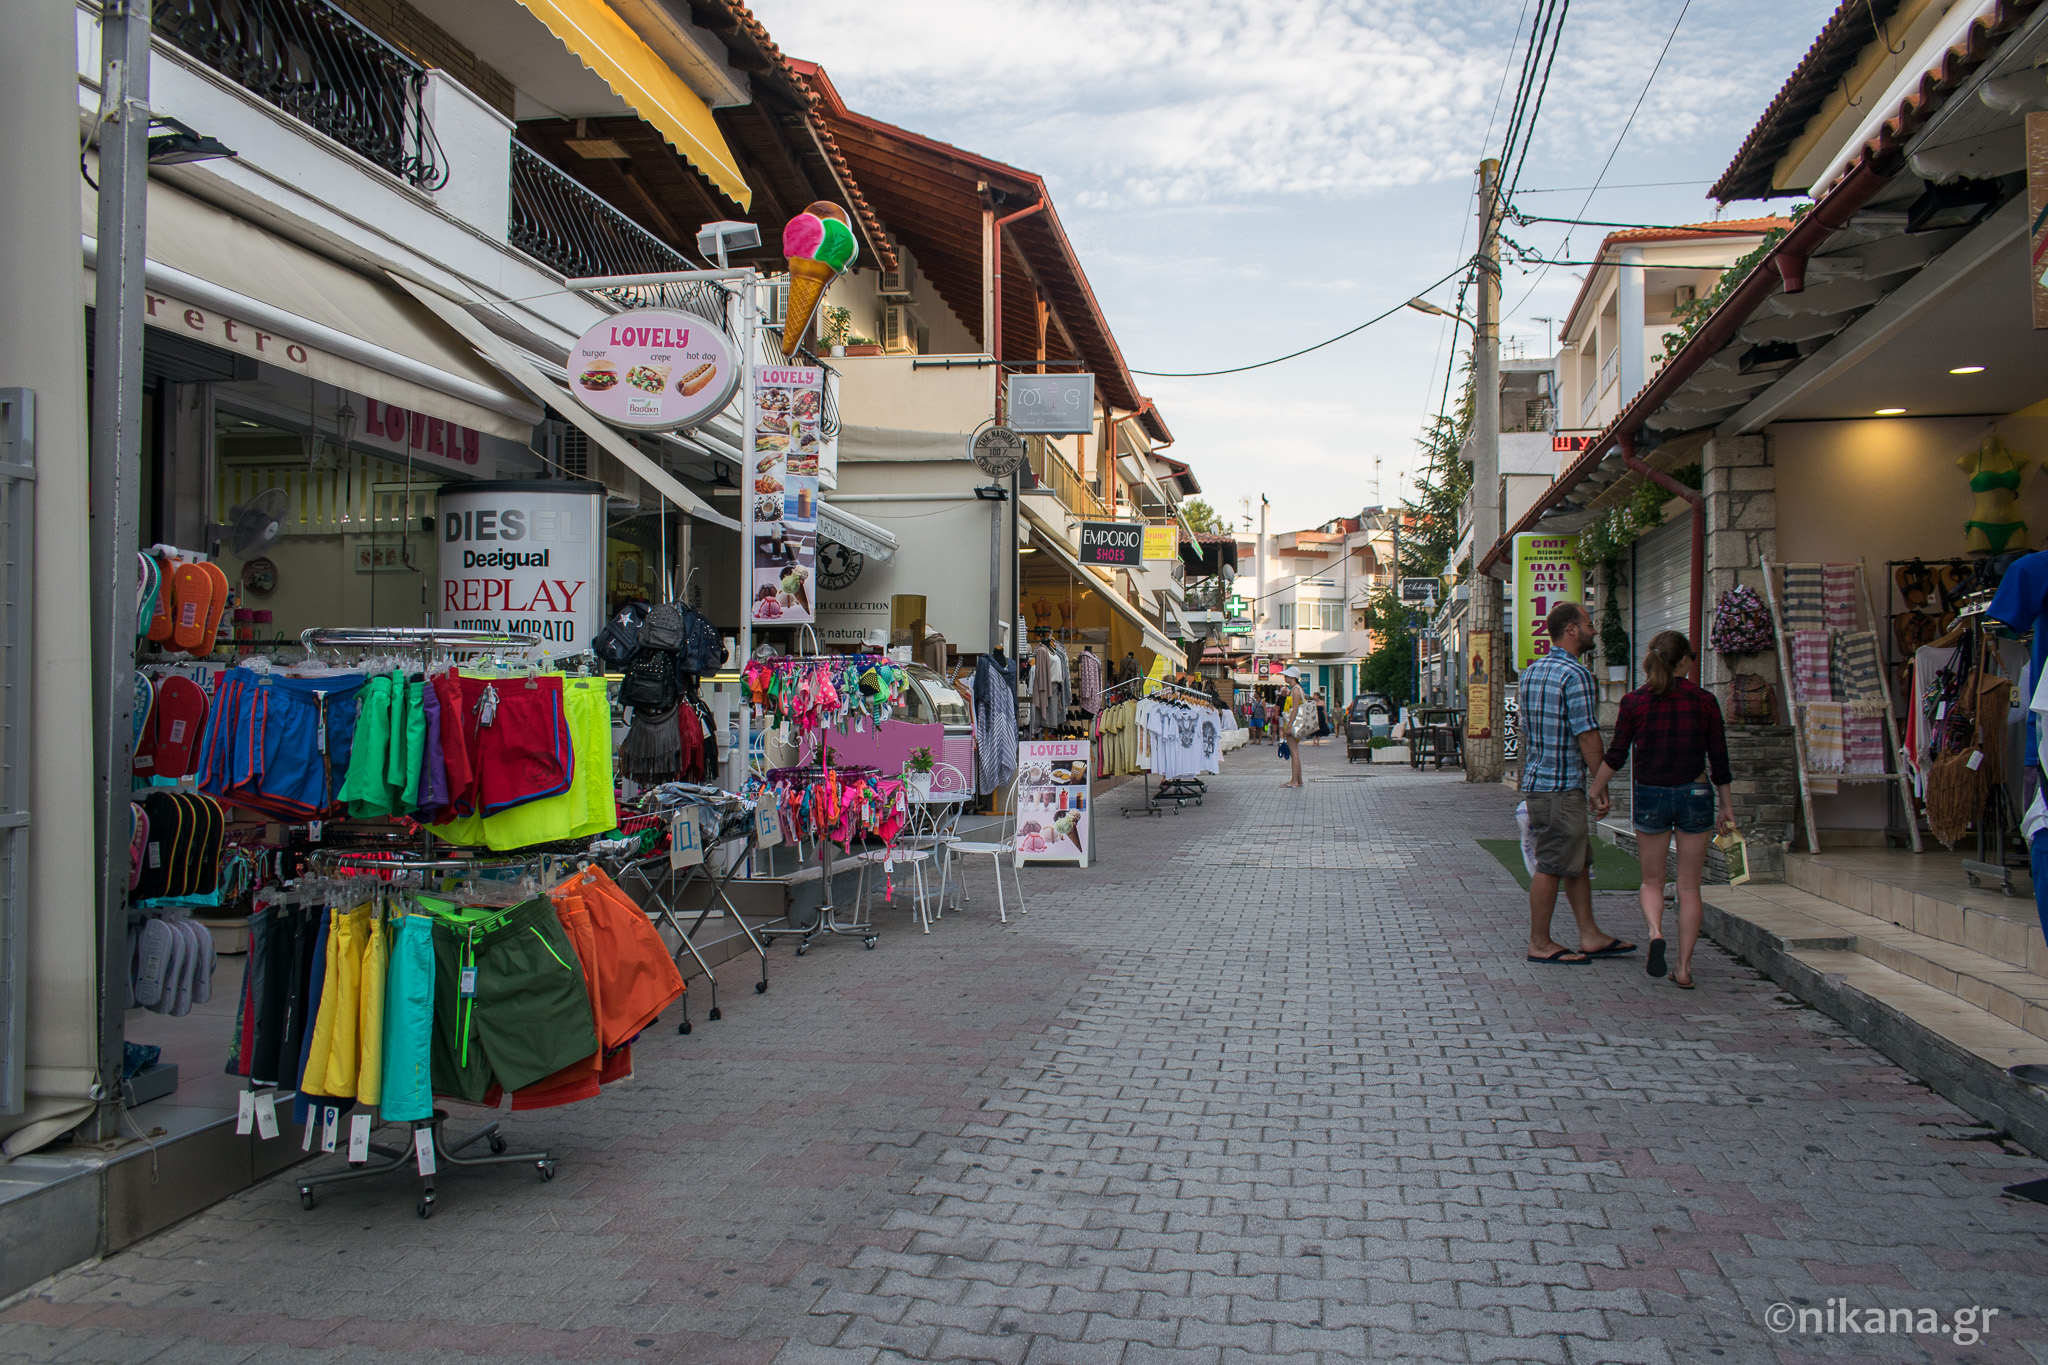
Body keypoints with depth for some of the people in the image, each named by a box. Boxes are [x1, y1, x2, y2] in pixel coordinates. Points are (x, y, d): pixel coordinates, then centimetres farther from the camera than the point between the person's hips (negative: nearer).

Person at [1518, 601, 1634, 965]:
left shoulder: (1532, 671, 13)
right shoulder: (1575, 674, -15)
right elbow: (1587, 735, -17)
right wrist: (1601, 787, -11)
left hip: (1536, 781, 10)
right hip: (1562, 785, -10)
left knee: (1579, 862, 16)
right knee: (1552, 866, -2)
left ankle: (1590, 935, 21)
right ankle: (1540, 944, 5)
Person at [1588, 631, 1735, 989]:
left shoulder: (1634, 701, -4)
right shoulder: (1704, 701, -4)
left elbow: (1616, 755, -2)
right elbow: (1719, 758, 1)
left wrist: (1596, 787, 14)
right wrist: (1727, 805, 11)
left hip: (1650, 797, 0)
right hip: (1695, 796, 0)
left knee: (1652, 881, 15)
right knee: (1689, 886, 9)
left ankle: (1655, 932, -14)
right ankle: (1684, 967, 8)